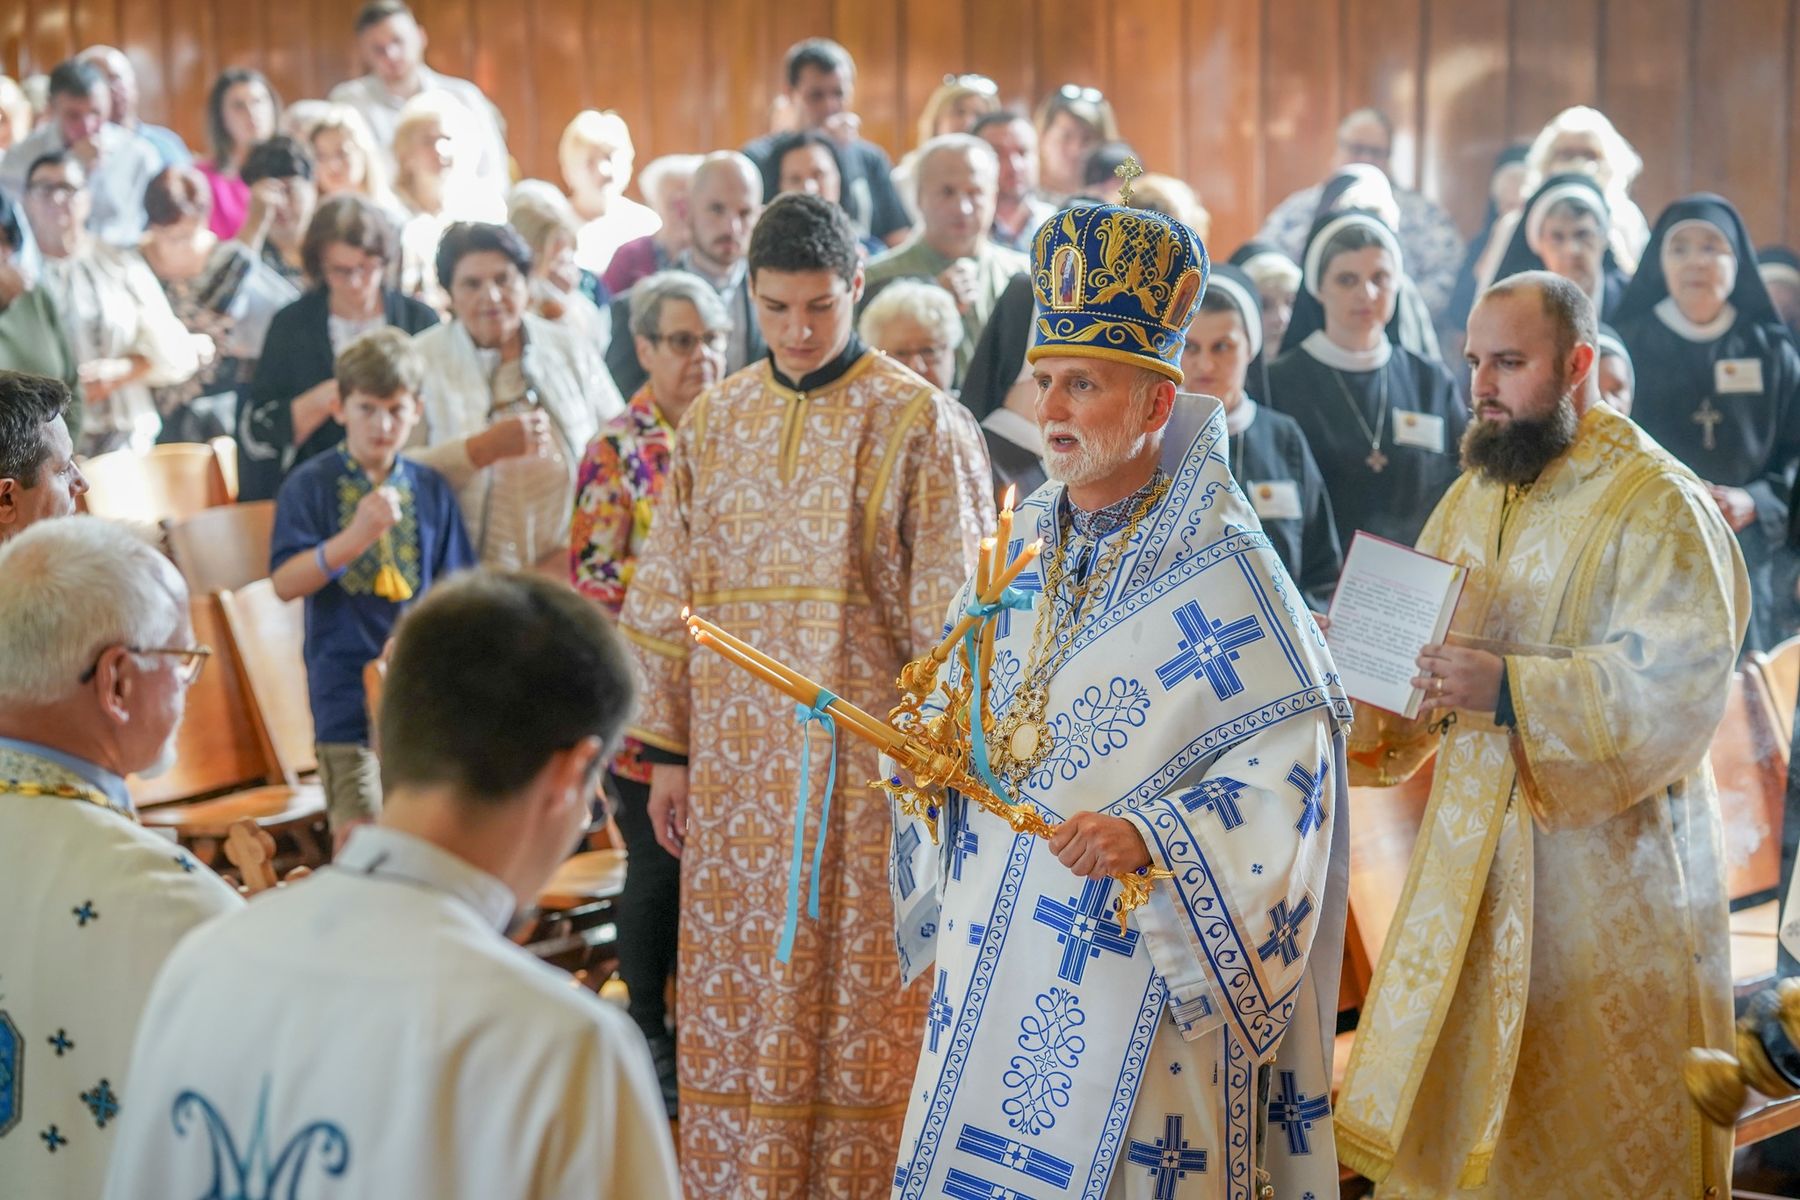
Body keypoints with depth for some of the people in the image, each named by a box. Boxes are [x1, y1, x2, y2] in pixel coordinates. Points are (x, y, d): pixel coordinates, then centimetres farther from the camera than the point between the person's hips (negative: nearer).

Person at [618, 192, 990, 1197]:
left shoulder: (918, 424, -5)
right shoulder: (714, 422, 8)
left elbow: (953, 613, -7)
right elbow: (667, 595, 11)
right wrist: (667, 748, 8)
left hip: (863, 753, -4)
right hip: (736, 763, 4)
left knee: (857, 996, 2)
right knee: (736, 991, 9)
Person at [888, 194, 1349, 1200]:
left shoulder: (1218, 568, -10)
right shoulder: (1021, 549, 10)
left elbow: (1288, 758, -15)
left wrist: (1147, 837, -25)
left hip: (1137, 964, -6)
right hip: (997, 959, 6)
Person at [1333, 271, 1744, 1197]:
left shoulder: (1655, 502, -13)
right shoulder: (1475, 496, 11)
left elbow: (1680, 680, -23)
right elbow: (1428, 639, 13)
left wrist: (1510, 689, -31)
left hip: (1605, 855, -7)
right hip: (1475, 850, 7)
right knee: (1452, 1098, 10)